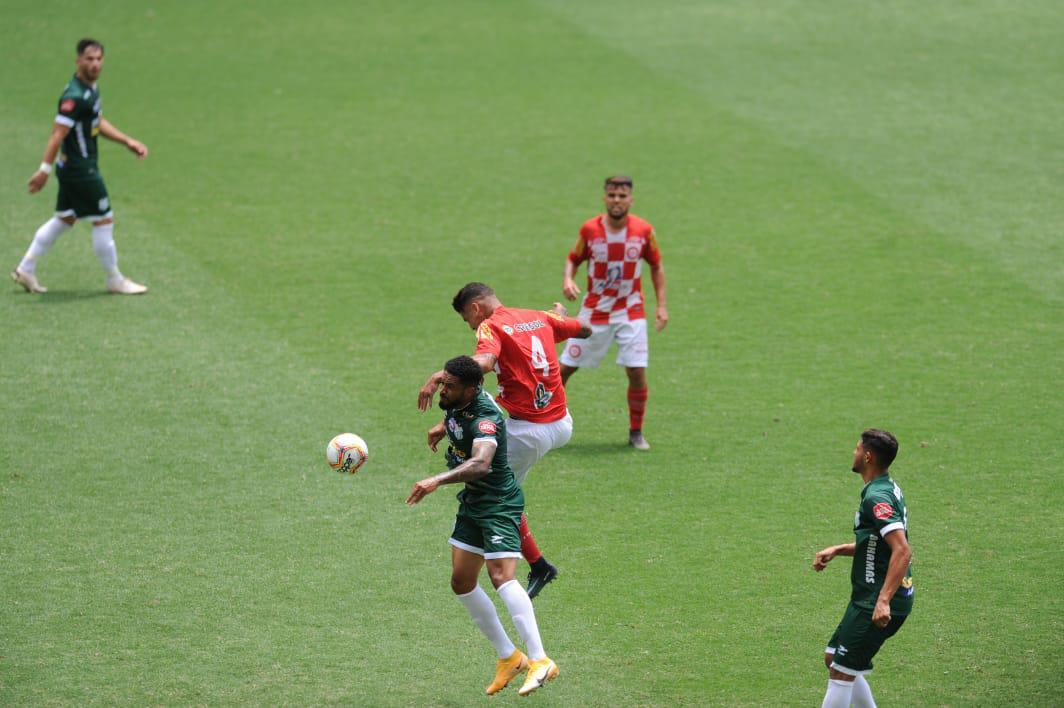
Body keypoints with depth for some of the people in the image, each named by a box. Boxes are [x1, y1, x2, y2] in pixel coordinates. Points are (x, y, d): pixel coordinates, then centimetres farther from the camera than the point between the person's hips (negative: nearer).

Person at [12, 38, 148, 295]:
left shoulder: (91, 89, 9)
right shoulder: (75, 96, -23)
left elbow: (99, 123, 23)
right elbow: (58, 133, -26)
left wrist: (128, 141, 19)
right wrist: (45, 170, -28)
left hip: (71, 168, 10)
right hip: (81, 170, -10)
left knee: (64, 219, 17)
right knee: (104, 221, 0)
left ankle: (26, 269, 23)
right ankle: (115, 281, 12)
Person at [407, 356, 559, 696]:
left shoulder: (485, 419, -29)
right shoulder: (456, 403, -3)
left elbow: (480, 463, -48)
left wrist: (436, 480, -58)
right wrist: (443, 426, 27)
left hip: (499, 503, -10)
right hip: (472, 502, 10)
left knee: (501, 577, -24)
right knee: (461, 582, 9)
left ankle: (540, 661, -27)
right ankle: (508, 657, 19)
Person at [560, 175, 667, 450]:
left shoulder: (644, 230, -8)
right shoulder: (590, 229, -9)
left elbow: (656, 265, 6)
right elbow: (574, 259, 5)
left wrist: (661, 305, 0)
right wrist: (568, 279, -17)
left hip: (630, 312, 0)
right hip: (594, 311, 0)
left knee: (637, 372, -9)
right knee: (565, 367, 1)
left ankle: (636, 432, 8)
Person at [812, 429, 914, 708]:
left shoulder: (877, 497, -20)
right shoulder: (888, 488, 13)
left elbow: (902, 550, -30)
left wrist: (883, 601, -35)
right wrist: (836, 550, 17)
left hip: (876, 605, -11)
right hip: (868, 599, 11)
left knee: (841, 672, -7)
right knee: (833, 658, 18)